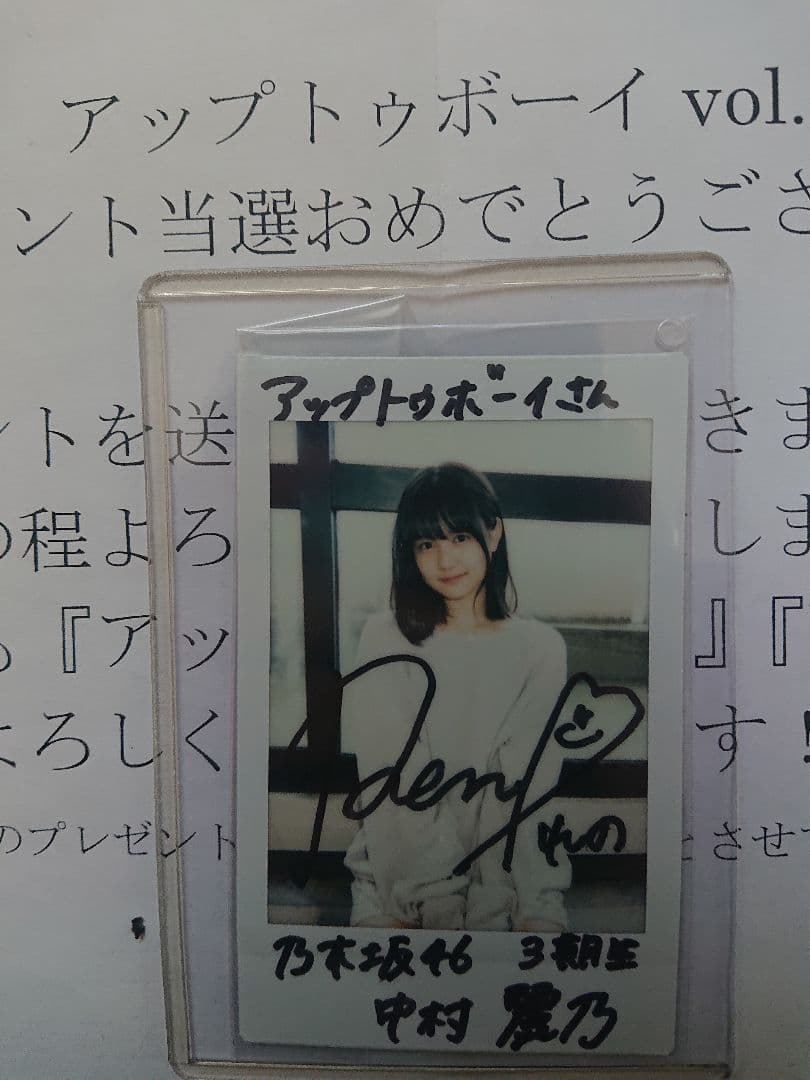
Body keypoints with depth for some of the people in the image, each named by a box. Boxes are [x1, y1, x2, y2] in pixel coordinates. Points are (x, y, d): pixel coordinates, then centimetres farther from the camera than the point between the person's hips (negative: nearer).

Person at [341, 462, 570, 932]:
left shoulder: (541, 648, 3)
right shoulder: (384, 640, 1)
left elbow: (528, 786, -5)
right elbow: (393, 780, -6)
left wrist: (537, 908, -16)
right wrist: (432, 899, -15)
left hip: (507, 859, 1)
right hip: (397, 865, 0)